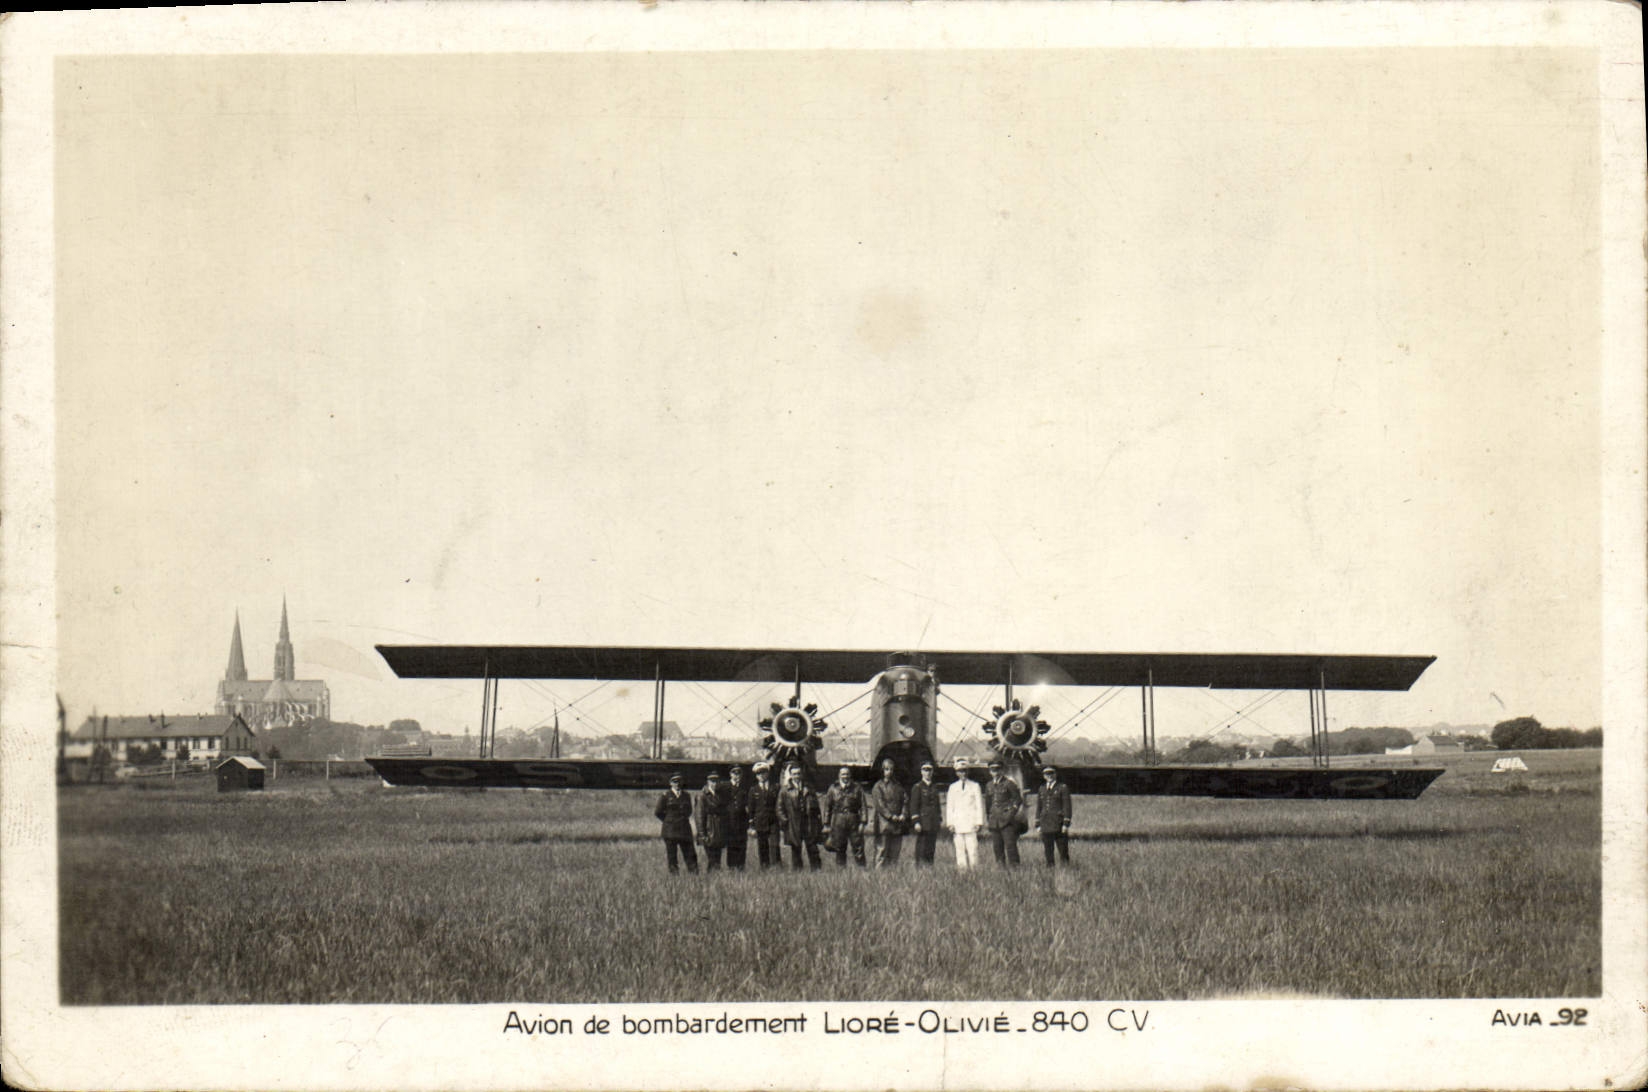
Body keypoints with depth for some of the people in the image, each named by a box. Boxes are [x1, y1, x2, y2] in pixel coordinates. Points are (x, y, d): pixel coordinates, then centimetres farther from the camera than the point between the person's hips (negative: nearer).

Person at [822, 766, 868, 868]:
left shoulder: (856, 788, 5)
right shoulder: (833, 789, 5)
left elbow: (862, 806, 3)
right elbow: (827, 807, 7)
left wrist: (862, 822, -6)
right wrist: (826, 824, 4)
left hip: (854, 821, 0)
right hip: (838, 822, 0)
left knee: (858, 847, 0)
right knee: (839, 849, 5)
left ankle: (862, 869, 7)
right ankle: (840, 869, 14)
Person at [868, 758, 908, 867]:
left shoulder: (898, 786, 16)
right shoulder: (878, 786, 1)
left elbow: (904, 801, 10)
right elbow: (879, 804, -8)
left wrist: (903, 815, -8)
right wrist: (891, 816, -17)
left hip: (897, 824, 5)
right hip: (883, 823, -5)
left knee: (895, 852, 4)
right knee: (882, 850, -6)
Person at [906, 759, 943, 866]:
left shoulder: (935, 787, 16)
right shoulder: (917, 787, -2)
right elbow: (913, 806, -7)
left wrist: (939, 820, 16)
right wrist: (916, 822, -14)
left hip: (934, 824, 6)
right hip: (923, 823, -6)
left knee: (932, 848, 6)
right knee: (922, 849, -7)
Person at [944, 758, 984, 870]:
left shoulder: (975, 786, 10)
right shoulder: (952, 788, 15)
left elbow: (979, 805, 8)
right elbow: (949, 806, 13)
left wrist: (979, 822, 0)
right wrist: (950, 823, 4)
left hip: (971, 823, -2)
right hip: (958, 824, 2)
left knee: (972, 849, -9)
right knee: (960, 850, -3)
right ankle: (962, 871, 0)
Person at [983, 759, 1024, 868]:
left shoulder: (1008, 783, -1)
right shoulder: (989, 786, 16)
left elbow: (1018, 800, 1)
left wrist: (1011, 812, -8)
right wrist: (986, 820, 19)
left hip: (1007, 819, -5)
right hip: (994, 821, 5)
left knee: (1010, 844, -10)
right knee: (997, 847, 4)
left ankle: (1014, 866, -9)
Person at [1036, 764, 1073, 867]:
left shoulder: (1063, 788, 1)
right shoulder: (1041, 789, 15)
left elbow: (1067, 807, -4)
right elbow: (1038, 807, 17)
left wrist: (1066, 824, -11)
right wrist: (1038, 824, 10)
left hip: (1058, 823, -4)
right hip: (1045, 825, 4)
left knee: (1063, 850, -3)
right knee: (1048, 851, 4)